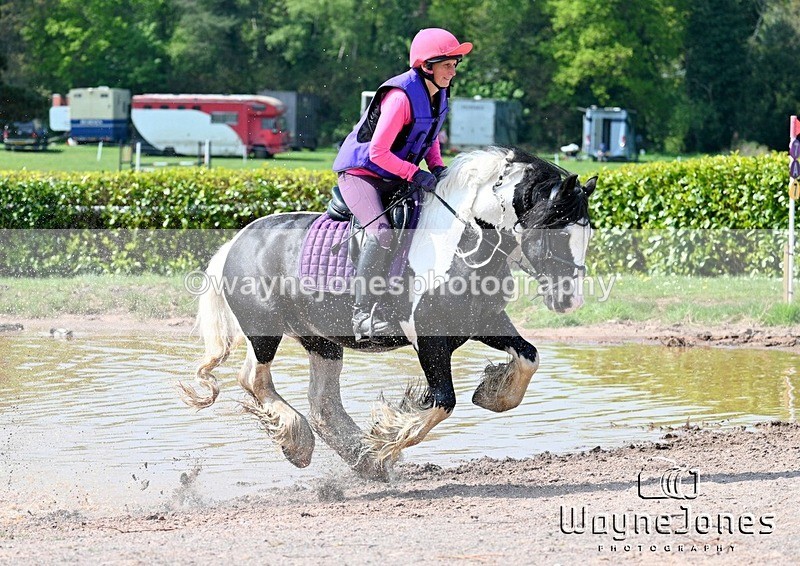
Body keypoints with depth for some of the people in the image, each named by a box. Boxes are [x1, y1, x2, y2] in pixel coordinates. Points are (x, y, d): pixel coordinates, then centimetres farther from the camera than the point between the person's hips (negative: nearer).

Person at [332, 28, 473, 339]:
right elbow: (378, 152, -25)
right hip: (361, 172, -9)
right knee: (381, 234, -32)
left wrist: (437, 166, 1)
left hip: (394, 180, 9)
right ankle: (363, 312, -27)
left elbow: (430, 136, 20)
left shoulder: (438, 93, 3)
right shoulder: (401, 96, -24)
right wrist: (416, 174, -29)